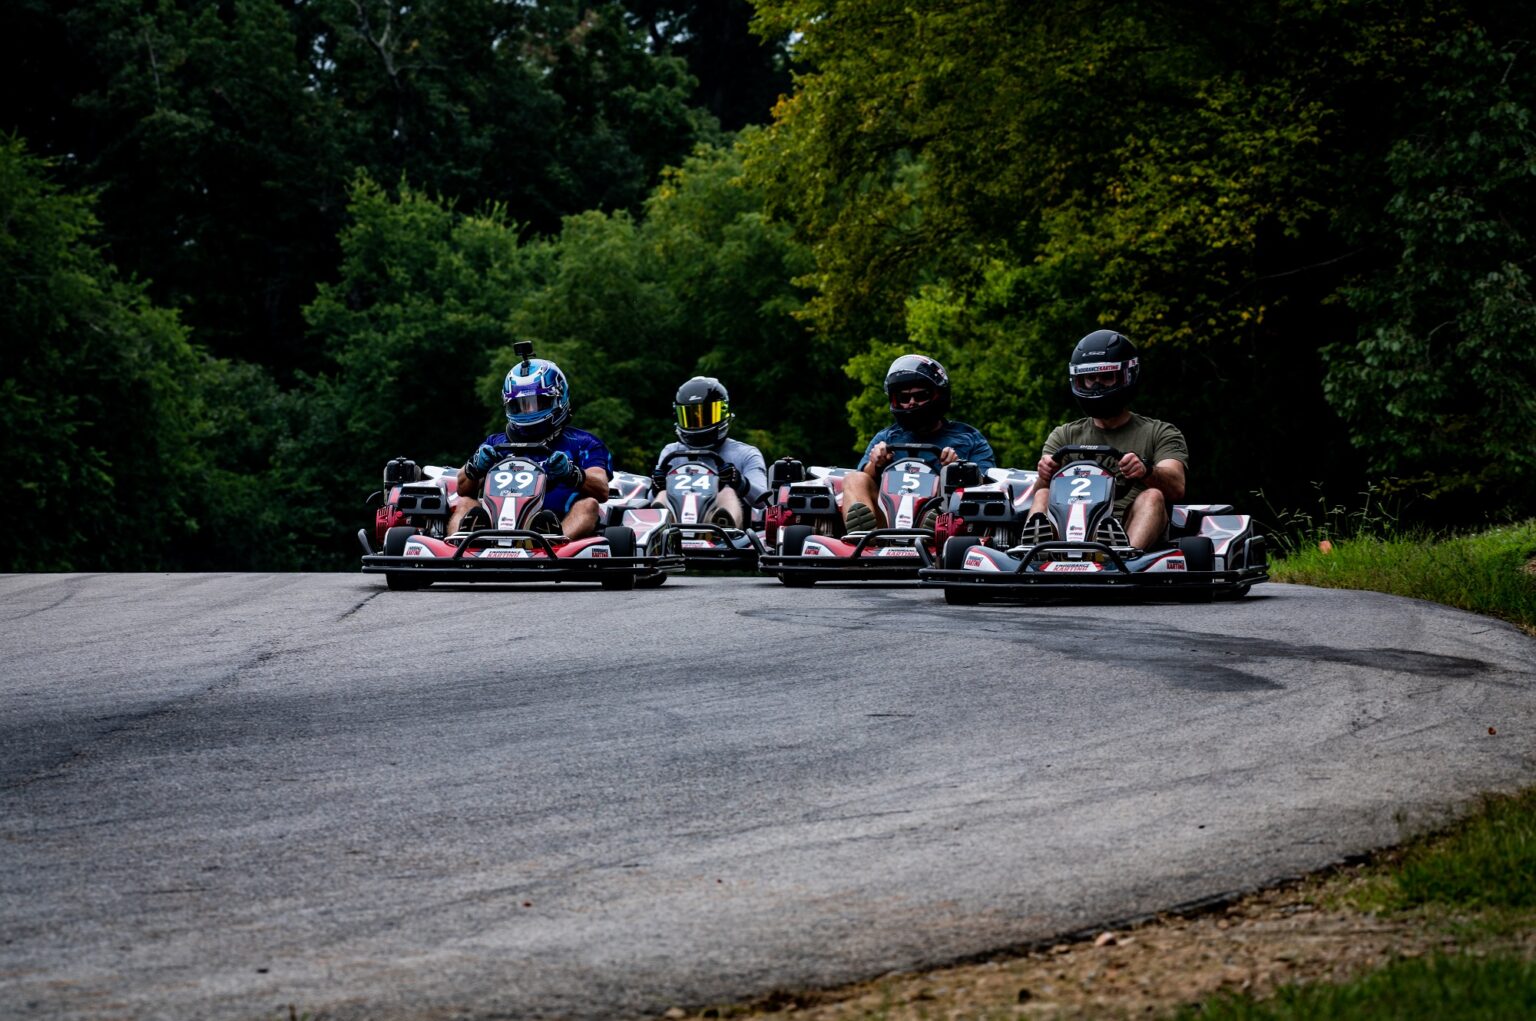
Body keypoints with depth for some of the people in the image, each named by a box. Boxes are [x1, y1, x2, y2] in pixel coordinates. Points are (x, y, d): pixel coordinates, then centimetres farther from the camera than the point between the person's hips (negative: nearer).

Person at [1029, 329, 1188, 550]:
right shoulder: (1064, 436, 25)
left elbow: (1176, 488, -3)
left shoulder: (1161, 434, 17)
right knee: (1043, 496, -22)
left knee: (1153, 496, -28)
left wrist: (1146, 471, -26)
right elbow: (1040, 489, 8)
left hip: (1135, 534, -2)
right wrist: (1045, 474, -18)